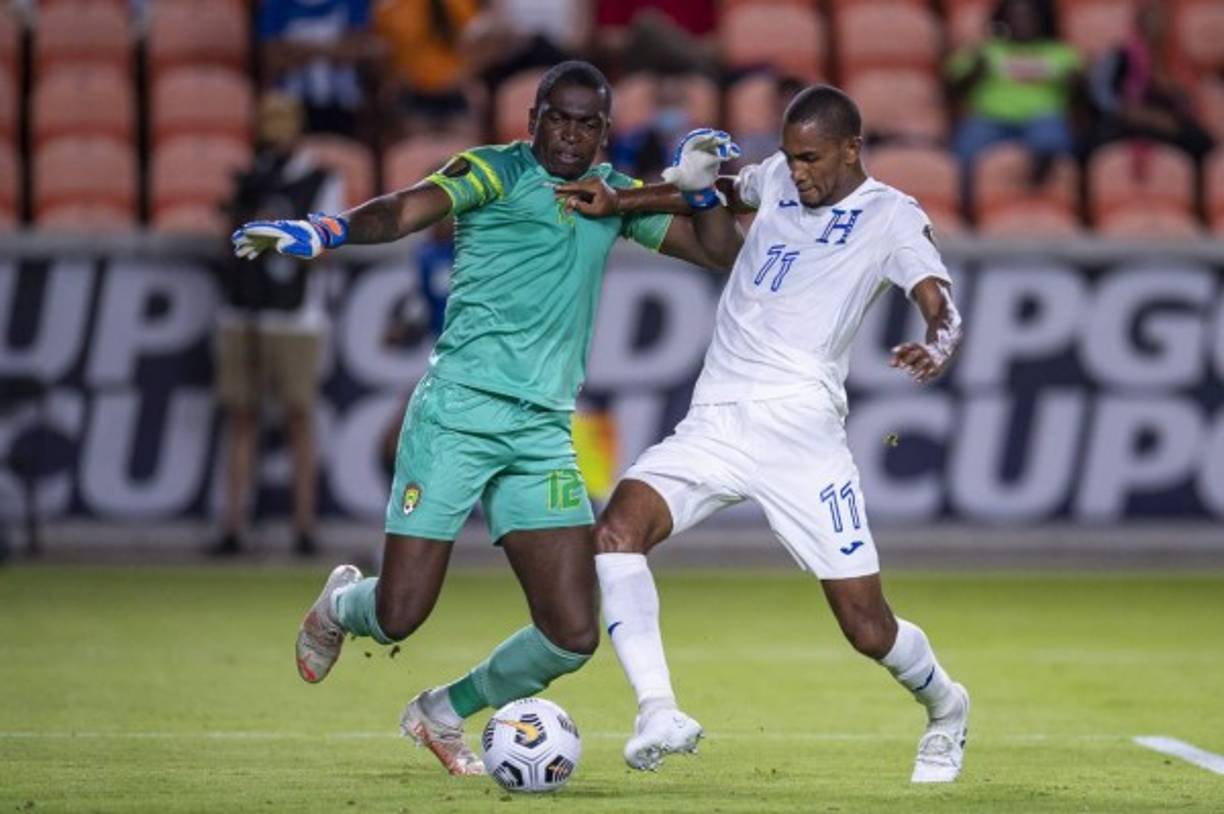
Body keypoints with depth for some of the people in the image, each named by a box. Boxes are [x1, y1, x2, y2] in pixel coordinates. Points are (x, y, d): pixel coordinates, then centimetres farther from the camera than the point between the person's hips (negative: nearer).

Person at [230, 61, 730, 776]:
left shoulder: (614, 196, 15)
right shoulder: (496, 172, -3)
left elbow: (714, 249, 21)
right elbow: (405, 211, -19)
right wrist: (320, 232, -39)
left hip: (544, 430, 5)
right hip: (458, 414, -5)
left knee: (573, 635, -4)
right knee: (399, 615, -7)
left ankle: (445, 713, 23)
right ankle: (341, 604, 32)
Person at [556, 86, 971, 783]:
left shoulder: (892, 218, 0)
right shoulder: (777, 179, 15)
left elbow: (944, 310, -14)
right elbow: (718, 201, 36)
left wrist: (938, 347, -39)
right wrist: (619, 201, 18)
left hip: (800, 429, -4)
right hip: (713, 426, 4)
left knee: (867, 627, -3)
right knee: (618, 528, -23)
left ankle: (945, 708, 31)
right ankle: (660, 715, -31)